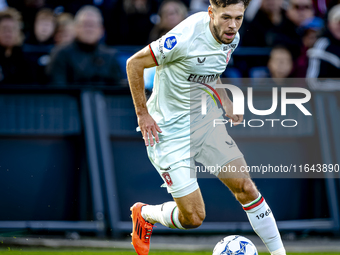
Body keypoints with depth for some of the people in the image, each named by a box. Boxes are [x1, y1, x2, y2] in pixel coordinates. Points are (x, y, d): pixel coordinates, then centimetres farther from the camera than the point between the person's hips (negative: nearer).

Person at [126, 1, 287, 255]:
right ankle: (144, 214, 24)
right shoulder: (186, 37, -27)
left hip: (205, 120, 7)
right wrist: (143, 114, -14)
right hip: (169, 130, -6)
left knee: (245, 187, -3)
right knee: (194, 217, -6)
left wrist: (226, 103, 8)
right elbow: (134, 63, -16)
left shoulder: (232, 38, -2)